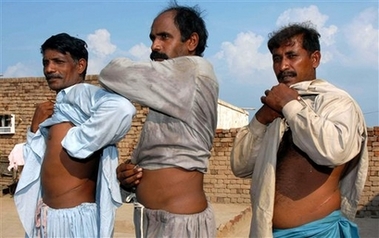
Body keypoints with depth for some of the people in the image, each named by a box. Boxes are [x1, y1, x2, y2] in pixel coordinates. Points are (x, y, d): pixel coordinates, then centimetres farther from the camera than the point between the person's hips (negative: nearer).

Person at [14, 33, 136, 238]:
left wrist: (78, 143, -22)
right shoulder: (59, 107, 12)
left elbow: (122, 109, -34)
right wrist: (35, 128, 2)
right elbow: (37, 163, 17)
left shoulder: (80, 93, -12)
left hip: (74, 216, -8)